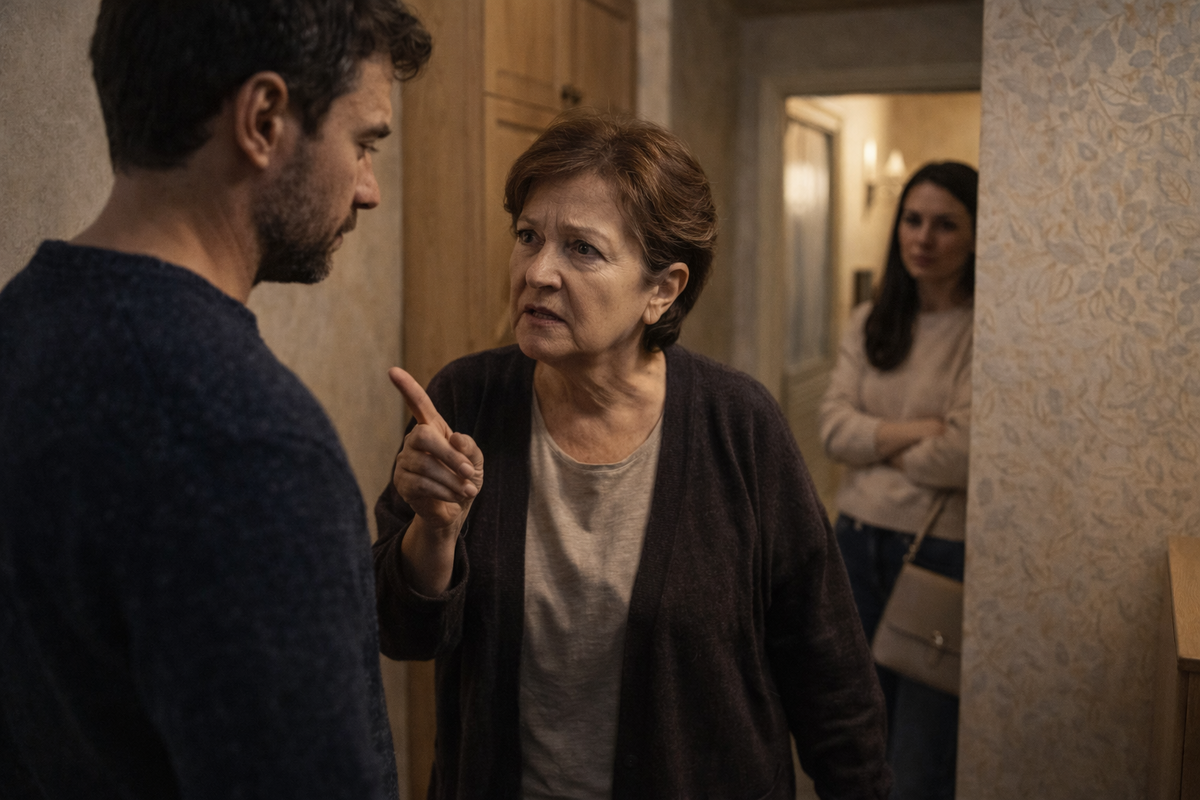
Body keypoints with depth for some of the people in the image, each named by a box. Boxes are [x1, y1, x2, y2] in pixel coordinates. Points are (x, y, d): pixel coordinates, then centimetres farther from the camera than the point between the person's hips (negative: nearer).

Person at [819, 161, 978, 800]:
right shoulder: (870, 323, 6)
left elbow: (962, 455, -20)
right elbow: (833, 426, -3)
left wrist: (876, 446, -5)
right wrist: (916, 430, -16)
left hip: (942, 550, -6)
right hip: (859, 538, 6)